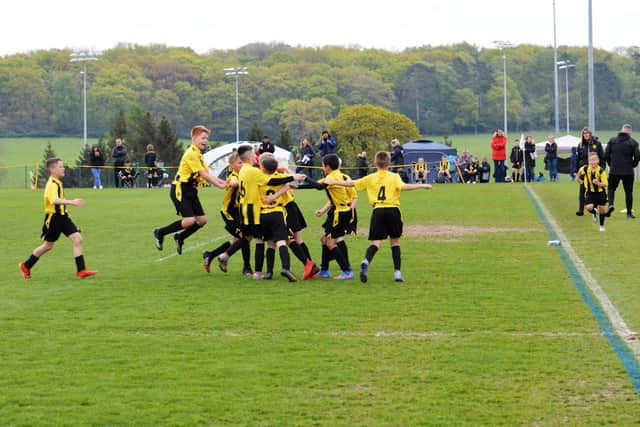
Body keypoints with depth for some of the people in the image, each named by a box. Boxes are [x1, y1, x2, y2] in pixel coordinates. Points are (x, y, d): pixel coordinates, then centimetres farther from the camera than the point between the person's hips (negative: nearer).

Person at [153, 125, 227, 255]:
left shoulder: (198, 154, 15)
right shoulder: (191, 154, -17)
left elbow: (207, 174, 11)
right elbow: (203, 174, -18)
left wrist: (223, 182, -2)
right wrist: (219, 185, -14)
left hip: (190, 190, 10)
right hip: (180, 189, -10)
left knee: (202, 220, 5)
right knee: (190, 220, -17)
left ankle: (180, 237, 23)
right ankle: (160, 233, -1)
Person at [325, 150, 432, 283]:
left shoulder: (370, 178, 7)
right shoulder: (394, 177, 1)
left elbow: (352, 183, 9)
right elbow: (403, 187, -16)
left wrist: (334, 182, 19)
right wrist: (422, 185, -11)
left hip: (378, 211, 1)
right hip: (393, 210, -1)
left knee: (375, 242, -2)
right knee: (395, 241, 13)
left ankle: (366, 261, -33)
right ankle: (397, 272, 9)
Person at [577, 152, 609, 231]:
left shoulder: (601, 171, -21)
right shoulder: (585, 168, -12)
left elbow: (605, 184, -21)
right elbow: (579, 171, 13)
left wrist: (598, 183, -37)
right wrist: (579, 179, 16)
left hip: (600, 192, -2)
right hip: (590, 192, 2)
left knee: (601, 209, 6)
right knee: (588, 207, -19)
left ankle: (602, 225, 31)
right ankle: (594, 213, 20)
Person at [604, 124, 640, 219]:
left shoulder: (612, 141, 2)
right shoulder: (632, 142, -5)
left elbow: (606, 155, 0)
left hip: (614, 171, 1)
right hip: (628, 172, -1)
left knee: (611, 188, 15)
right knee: (628, 191, 9)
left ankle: (610, 204, -11)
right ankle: (629, 213, 9)